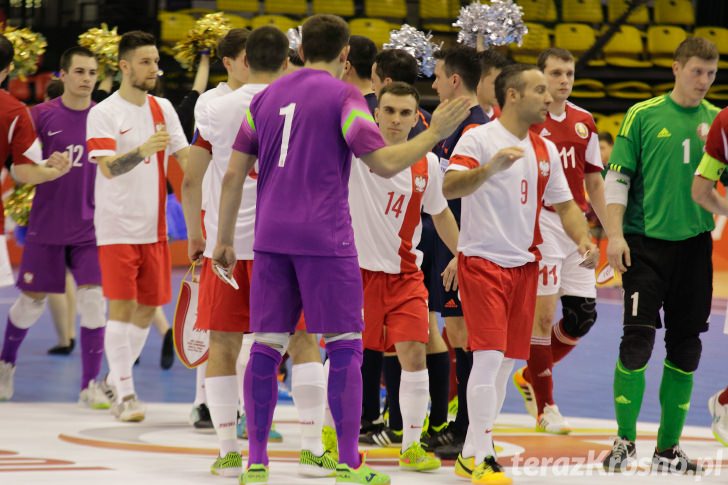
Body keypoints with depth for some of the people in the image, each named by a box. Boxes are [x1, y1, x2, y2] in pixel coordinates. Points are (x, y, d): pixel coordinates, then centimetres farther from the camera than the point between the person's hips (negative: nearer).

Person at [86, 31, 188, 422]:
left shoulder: (163, 108, 9)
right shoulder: (104, 113, -9)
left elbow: (185, 157, 11)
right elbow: (108, 167, -21)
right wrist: (143, 150, -37)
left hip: (154, 226, 6)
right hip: (118, 226, -6)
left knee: (148, 307, 9)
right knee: (122, 306, -8)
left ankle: (116, 378, 24)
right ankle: (124, 393, -5)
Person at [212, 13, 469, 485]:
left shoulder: (266, 97, 12)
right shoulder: (343, 96, -4)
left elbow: (234, 174, 11)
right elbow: (384, 163, -12)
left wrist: (224, 239, 17)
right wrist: (434, 133, -2)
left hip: (271, 238, 5)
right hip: (324, 238, -5)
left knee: (266, 347, 6)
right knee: (344, 347, 1)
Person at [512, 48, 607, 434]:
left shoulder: (584, 122, 11)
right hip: (540, 224, -6)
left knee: (583, 315, 3)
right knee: (543, 314, -4)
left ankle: (531, 376, 26)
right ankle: (544, 407, 6)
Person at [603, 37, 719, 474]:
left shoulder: (718, 121, 7)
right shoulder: (643, 116, -1)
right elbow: (618, 177, -1)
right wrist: (615, 235, -8)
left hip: (694, 242, 3)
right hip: (646, 242, -3)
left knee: (685, 346, 5)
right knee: (638, 338, -8)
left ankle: (668, 447, 14)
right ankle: (625, 440, 3)